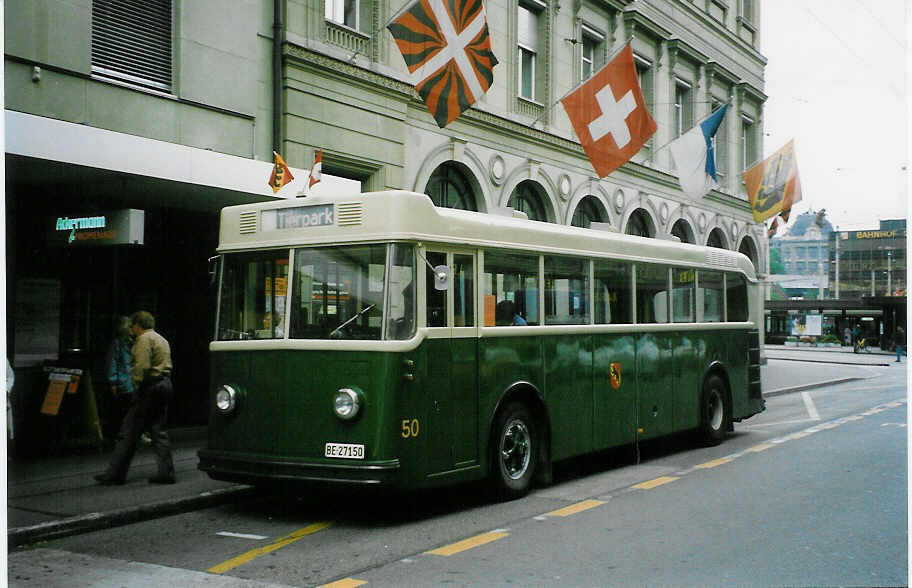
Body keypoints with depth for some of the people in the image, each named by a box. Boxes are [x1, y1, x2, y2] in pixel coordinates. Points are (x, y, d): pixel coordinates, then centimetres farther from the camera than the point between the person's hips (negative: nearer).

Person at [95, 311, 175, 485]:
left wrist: (136, 386, -13)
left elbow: (142, 366, -19)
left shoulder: (144, 339, -7)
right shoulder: (162, 339, 22)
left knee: (129, 432, -3)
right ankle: (166, 472, 6)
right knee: (158, 430, 11)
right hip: (164, 385, 9)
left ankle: (115, 474, 1)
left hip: (150, 387, -9)